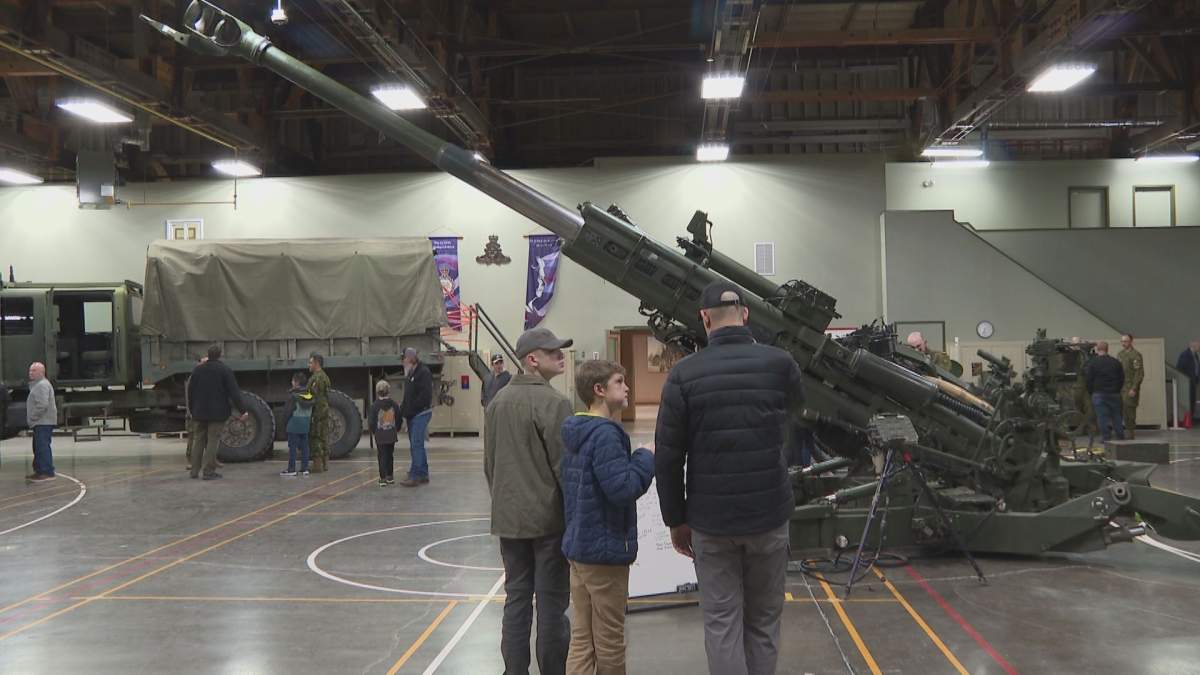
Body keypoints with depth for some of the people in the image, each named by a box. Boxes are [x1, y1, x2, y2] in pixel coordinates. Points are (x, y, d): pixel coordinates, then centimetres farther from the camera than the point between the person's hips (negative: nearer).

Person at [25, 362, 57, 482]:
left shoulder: (42, 385, -15)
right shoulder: (37, 384, 21)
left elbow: (42, 405, -24)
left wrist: (32, 418, -17)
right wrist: (31, 420, 19)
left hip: (44, 423, -11)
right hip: (40, 423, 11)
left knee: (43, 447, -11)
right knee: (38, 447, 15)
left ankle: (47, 473, -10)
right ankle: (39, 471, 22)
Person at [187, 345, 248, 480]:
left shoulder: (197, 370, 7)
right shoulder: (224, 370, -7)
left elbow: (190, 392, 13)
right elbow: (234, 392, -13)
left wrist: (192, 410, 23)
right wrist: (243, 410, -12)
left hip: (200, 412, 5)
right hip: (217, 413, -5)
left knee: (199, 440, 13)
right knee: (213, 441, -3)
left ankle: (195, 471, 14)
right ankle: (209, 471, -6)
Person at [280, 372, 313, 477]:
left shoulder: (294, 395, -14)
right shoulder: (309, 395, 7)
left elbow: (289, 411, -12)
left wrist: (285, 423, -1)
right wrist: (310, 424, 18)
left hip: (294, 424, -6)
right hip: (306, 424, 6)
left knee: (292, 446, -1)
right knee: (304, 446, 10)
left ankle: (291, 469, 1)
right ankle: (304, 469, 11)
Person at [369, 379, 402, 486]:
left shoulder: (375, 406, -12)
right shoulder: (394, 405, -3)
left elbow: (371, 421, -9)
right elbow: (399, 419, 3)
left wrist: (374, 431, 8)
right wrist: (396, 430, 17)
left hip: (380, 436, -3)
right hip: (392, 435, 3)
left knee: (382, 456, 1)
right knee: (390, 455, 16)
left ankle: (383, 478, -6)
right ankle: (390, 476, 23)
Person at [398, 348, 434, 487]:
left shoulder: (424, 373, -11)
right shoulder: (410, 374, 18)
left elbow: (425, 395, -20)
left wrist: (410, 410, -18)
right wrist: (404, 409, 8)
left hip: (421, 413, -10)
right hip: (412, 415, 10)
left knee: (416, 444, -12)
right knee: (417, 445, 12)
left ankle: (414, 476, -13)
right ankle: (423, 475, 18)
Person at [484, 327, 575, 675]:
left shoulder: (498, 401, 8)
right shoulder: (552, 402, -15)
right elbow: (564, 465, -16)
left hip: (508, 518, 7)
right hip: (547, 517, -7)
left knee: (516, 598, 13)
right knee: (551, 603, 2)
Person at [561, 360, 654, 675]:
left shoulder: (575, 432, 9)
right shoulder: (605, 434, -20)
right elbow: (624, 488, -27)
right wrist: (646, 457, -13)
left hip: (578, 545, 9)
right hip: (605, 549, -9)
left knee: (582, 638, 12)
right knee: (609, 641, 7)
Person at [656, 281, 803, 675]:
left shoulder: (684, 374, -7)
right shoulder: (780, 363, -4)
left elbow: (668, 458, -6)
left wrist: (675, 519, 5)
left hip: (710, 520, -1)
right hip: (769, 515, 1)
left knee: (722, 624, 6)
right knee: (763, 622, 14)